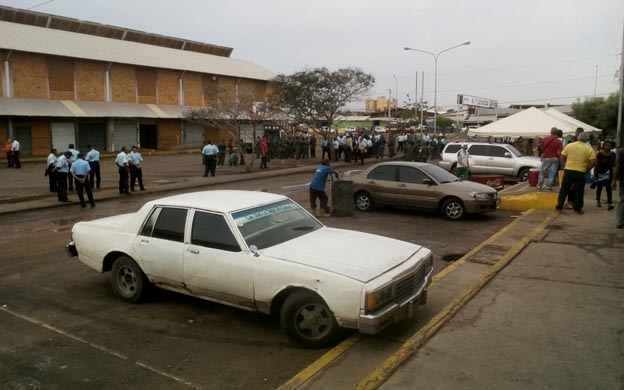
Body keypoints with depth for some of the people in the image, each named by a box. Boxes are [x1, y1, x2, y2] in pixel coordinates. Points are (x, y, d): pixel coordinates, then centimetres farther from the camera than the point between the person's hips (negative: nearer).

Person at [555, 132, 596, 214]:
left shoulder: (569, 145, 2)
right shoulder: (589, 148, -1)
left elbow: (562, 157, 1)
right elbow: (593, 161, -7)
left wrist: (564, 167, 9)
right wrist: (587, 169, 4)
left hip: (568, 170, 1)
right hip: (581, 172, -1)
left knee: (564, 190, 9)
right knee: (579, 191, 7)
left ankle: (559, 206, 13)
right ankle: (578, 209, 12)